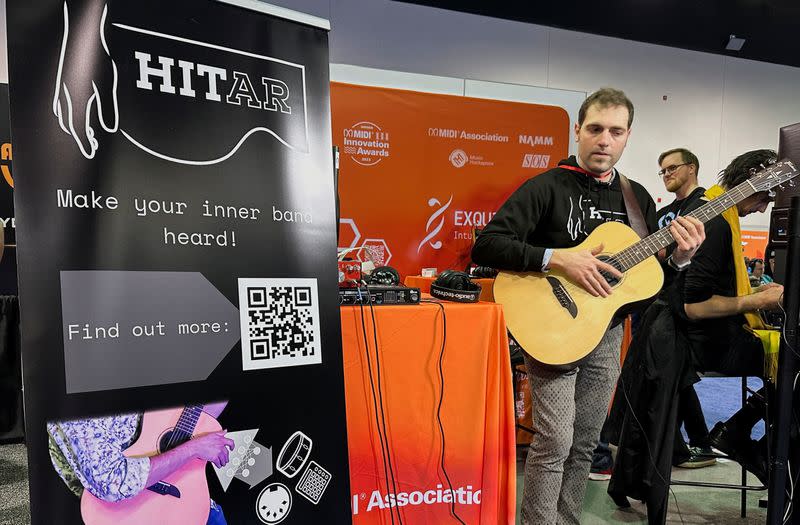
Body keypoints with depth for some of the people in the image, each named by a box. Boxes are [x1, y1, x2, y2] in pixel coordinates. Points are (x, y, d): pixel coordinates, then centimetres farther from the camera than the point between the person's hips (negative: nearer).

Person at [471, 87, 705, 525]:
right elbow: (486, 245, -20)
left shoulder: (637, 197, 9)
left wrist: (680, 255, -7)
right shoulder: (547, 187, -10)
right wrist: (558, 259, -27)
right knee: (555, 441, -6)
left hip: (607, 333, 6)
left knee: (585, 443, 15)